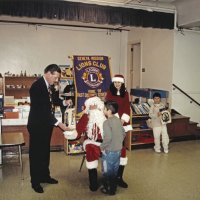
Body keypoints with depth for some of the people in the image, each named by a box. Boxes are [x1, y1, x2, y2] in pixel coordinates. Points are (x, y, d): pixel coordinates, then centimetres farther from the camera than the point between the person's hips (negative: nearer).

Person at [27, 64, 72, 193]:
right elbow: (42, 109, -29)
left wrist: (64, 102, -4)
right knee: (36, 152, 6)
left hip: (46, 124, 8)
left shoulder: (49, 85, 1)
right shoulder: (37, 86, -24)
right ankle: (35, 181, 20)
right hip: (37, 125, -8)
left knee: (45, 151, 19)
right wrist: (58, 123, -30)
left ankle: (45, 176, 34)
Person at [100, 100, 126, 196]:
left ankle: (109, 190, 22)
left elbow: (108, 137, -28)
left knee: (107, 171, 10)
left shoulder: (107, 122, -20)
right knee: (115, 171, 19)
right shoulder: (118, 120, 3)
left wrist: (102, 146, -14)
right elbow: (123, 134, 11)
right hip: (118, 150, 7)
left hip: (109, 151, -7)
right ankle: (113, 188, 31)